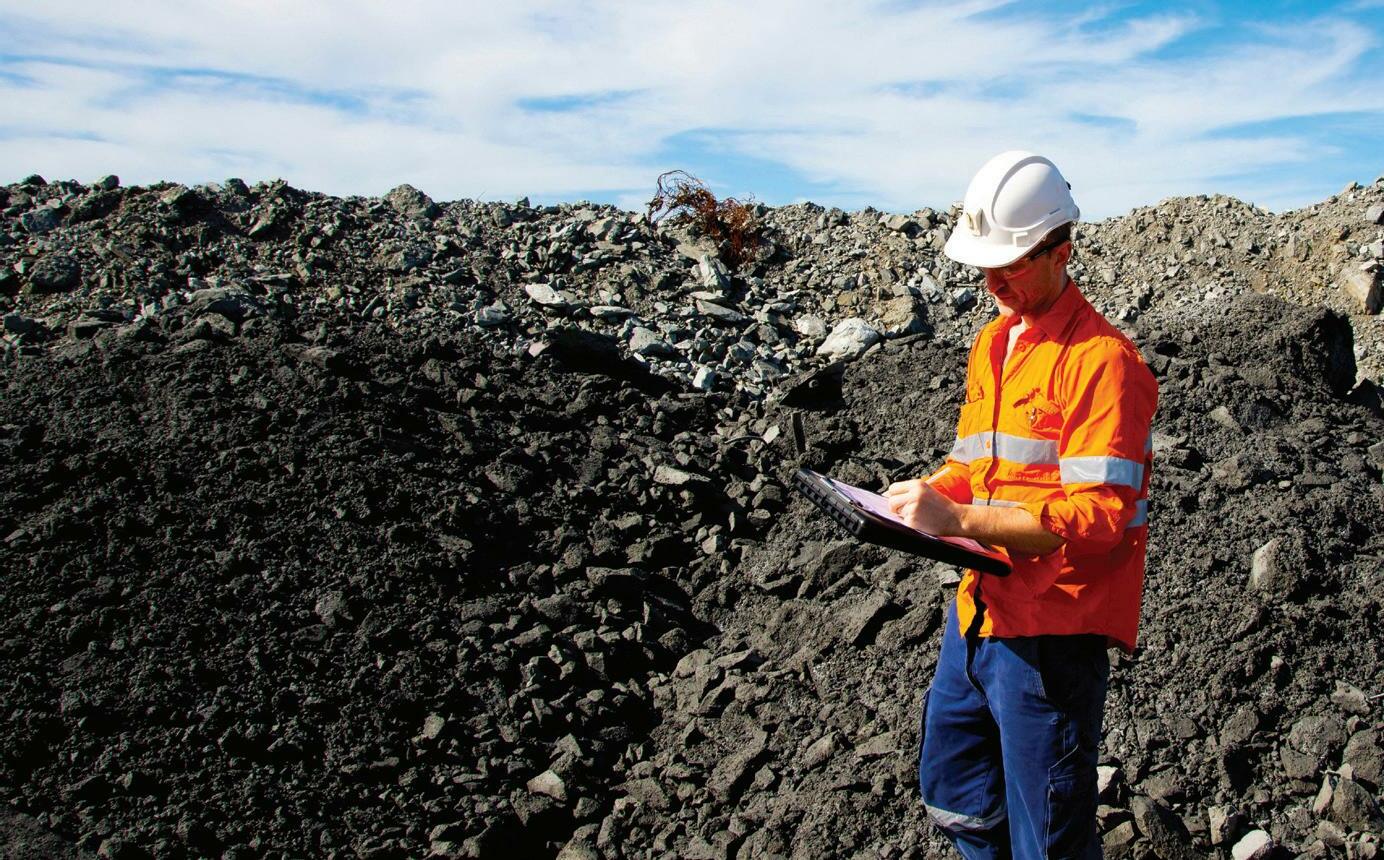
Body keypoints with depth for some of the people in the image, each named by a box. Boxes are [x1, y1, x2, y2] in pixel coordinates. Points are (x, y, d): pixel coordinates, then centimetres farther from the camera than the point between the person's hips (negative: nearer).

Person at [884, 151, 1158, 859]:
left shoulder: (1101, 359, -15)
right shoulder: (991, 345, 12)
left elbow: (1098, 515, -21)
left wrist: (959, 519, -27)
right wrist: (924, 496, -2)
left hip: (1051, 628, -8)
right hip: (978, 613, 8)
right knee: (950, 791, 22)